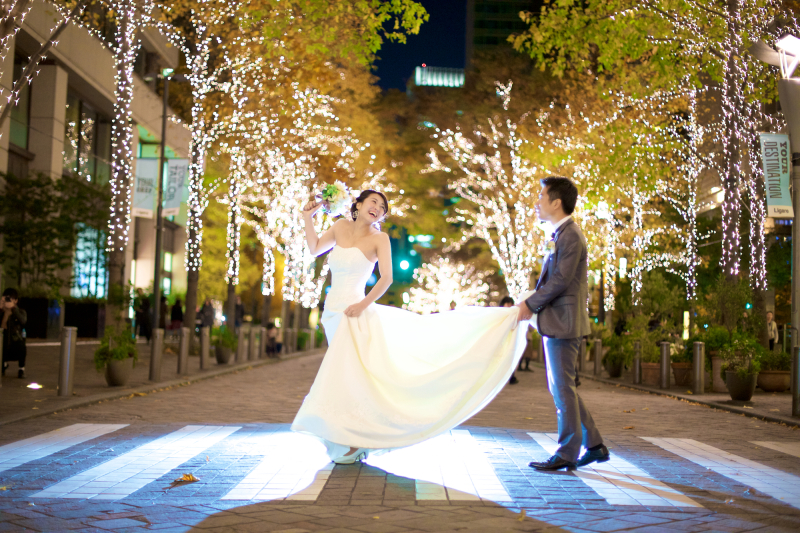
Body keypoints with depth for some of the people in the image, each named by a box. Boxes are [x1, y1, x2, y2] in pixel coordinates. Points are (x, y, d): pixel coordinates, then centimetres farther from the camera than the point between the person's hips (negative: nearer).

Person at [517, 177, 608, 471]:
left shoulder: (570, 235, -13)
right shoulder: (561, 234, 17)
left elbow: (560, 280, -19)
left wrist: (530, 304, -12)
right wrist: (533, 308, 11)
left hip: (563, 322, -10)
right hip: (555, 323, 10)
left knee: (563, 389, -3)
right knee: (560, 388, 14)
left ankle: (567, 454, 6)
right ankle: (594, 445, 20)